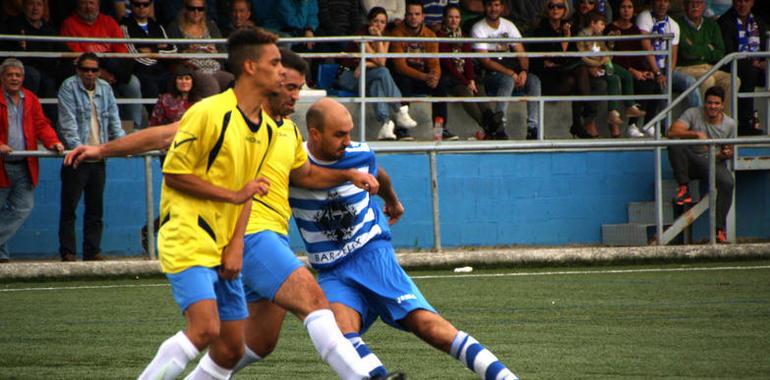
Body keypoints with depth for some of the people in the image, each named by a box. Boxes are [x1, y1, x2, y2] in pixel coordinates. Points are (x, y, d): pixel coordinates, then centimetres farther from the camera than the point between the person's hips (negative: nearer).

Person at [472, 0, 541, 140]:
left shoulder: (508, 25, 11)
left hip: (512, 70, 5)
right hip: (490, 75, -5)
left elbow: (521, 53, 6)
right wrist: (511, 73, -21)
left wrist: (524, 71, -17)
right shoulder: (479, 29, -5)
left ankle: (533, 127, -29)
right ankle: (498, 127, -37)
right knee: (508, 80, -37)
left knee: (534, 80, -24)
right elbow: (485, 61, -13)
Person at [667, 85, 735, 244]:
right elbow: (672, 132, -20)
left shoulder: (730, 124, 5)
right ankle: (684, 189, -24)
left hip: (715, 164, 1)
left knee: (727, 182, -32)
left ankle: (720, 229, -25)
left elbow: (730, 152, 15)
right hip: (692, 162, -1)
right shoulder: (693, 114, -6)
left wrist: (727, 154, -12)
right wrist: (697, 134, -33)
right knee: (675, 145, -30)